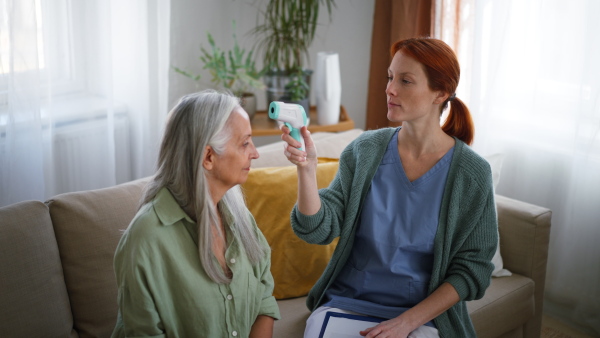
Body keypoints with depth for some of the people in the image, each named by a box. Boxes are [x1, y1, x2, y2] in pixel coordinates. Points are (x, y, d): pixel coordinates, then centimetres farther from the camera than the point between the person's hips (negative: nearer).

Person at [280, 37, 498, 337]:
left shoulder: (472, 173, -8)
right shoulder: (365, 151, -2)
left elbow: (472, 270, -4)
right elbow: (319, 229, -7)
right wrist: (306, 169, -23)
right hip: (345, 301, 2)